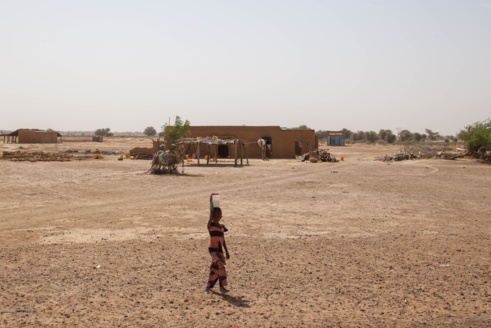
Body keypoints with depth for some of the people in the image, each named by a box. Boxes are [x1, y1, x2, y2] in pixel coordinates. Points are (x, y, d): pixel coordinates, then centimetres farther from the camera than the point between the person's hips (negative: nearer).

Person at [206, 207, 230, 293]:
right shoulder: (210, 225, -3)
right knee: (221, 265, -21)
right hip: (212, 249, -6)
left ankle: (209, 286, 21)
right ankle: (222, 286, -18)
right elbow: (211, 218, -28)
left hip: (219, 250, 6)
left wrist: (226, 252, 17)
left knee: (216, 269, 9)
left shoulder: (222, 227, 13)